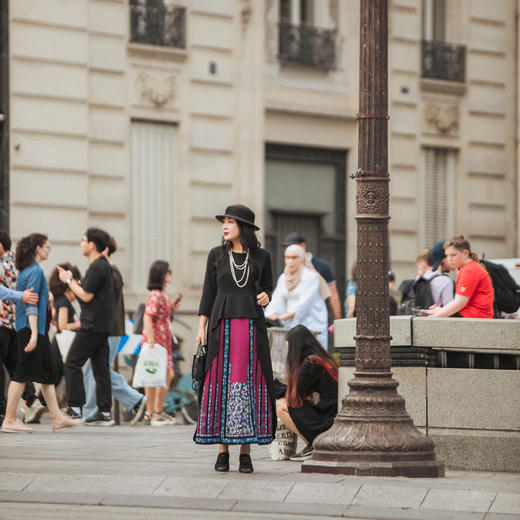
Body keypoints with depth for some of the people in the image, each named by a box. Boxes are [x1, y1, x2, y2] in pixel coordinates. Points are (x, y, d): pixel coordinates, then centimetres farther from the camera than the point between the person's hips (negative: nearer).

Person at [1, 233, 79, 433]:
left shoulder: (26, 270, 14)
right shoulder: (35, 271, -14)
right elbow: (31, 304, -19)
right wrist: (34, 334, -23)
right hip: (31, 327, -10)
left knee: (48, 372, 11)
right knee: (23, 373, -7)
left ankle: (57, 417, 13)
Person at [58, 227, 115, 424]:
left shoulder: (97, 267, -14)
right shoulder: (103, 265, 17)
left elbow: (86, 296, -17)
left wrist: (69, 281, -5)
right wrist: (71, 279, 16)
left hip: (93, 325, -10)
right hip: (102, 326, 10)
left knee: (72, 364, -6)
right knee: (101, 368, 8)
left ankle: (75, 408, -9)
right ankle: (105, 412, 6)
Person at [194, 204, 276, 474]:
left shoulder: (261, 257, 6)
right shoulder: (217, 255, 7)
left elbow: (268, 287, 16)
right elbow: (209, 292, 9)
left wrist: (265, 297, -8)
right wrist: (202, 328, 3)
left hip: (251, 326, 0)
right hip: (222, 326, 0)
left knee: (249, 385, -2)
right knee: (221, 384, -2)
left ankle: (246, 452, 2)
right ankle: (222, 451, 3)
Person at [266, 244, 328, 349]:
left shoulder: (311, 277, -4)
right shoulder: (283, 278, 16)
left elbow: (304, 304, -14)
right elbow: (276, 300, 8)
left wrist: (284, 317, -24)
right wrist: (271, 315, -14)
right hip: (289, 327, 5)